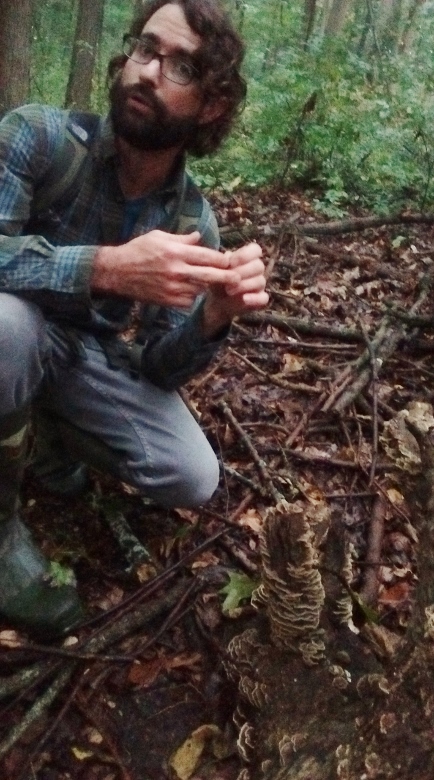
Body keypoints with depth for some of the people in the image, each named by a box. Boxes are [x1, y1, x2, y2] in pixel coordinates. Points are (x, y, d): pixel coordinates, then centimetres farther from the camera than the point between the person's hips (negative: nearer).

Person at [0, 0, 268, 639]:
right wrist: (108, 267, -43)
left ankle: (54, 434, 18)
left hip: (89, 352, 3)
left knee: (192, 482, -11)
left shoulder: (194, 220, -10)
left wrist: (216, 314, -29)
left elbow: (160, 367, -9)